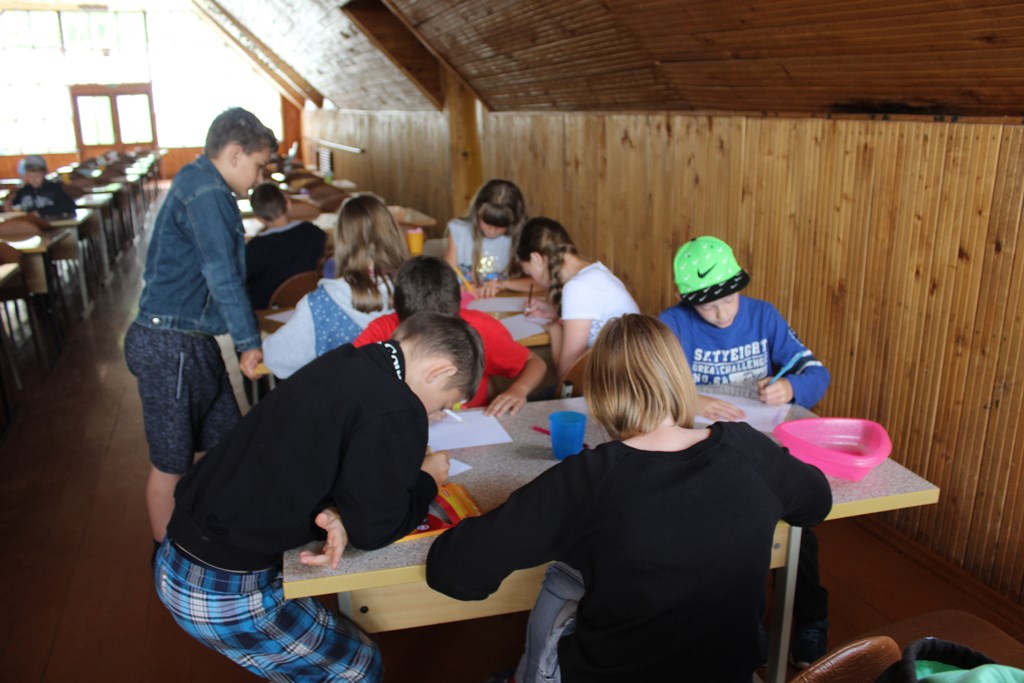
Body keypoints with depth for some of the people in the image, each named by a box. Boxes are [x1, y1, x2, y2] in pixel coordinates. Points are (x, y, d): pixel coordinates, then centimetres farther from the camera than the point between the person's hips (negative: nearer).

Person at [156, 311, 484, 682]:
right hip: (227, 591, -8)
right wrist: (427, 480, 4)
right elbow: (373, 527, -14)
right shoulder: (395, 410, -21)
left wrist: (329, 513, -8)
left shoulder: (345, 363, 4)